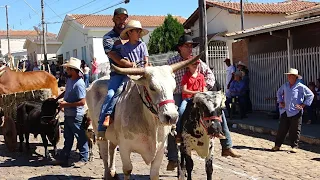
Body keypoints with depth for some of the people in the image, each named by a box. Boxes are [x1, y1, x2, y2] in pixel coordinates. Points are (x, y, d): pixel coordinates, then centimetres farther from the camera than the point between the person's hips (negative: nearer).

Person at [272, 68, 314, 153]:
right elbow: (279, 92, 27)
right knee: (281, 129, 6)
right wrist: (280, 102, 15)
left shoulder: (301, 87, -7)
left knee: (295, 130, 2)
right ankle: (277, 145, 12)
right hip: (285, 111, 4)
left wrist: (303, 104, -8)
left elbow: (311, 95, -4)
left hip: (296, 112, -4)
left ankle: (294, 146, 11)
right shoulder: (285, 85, 8)